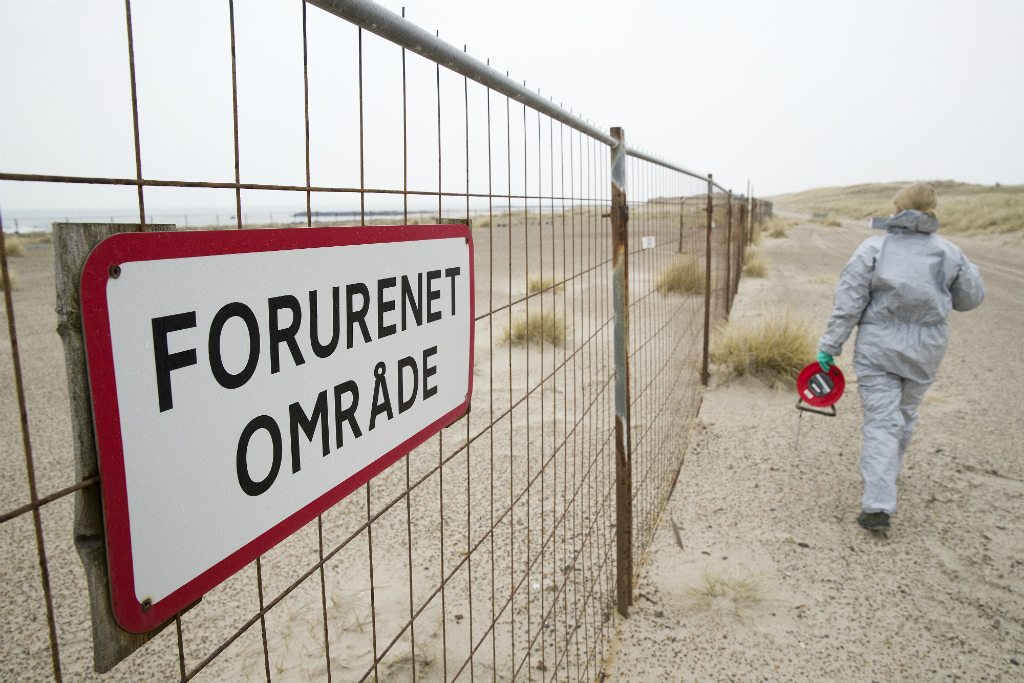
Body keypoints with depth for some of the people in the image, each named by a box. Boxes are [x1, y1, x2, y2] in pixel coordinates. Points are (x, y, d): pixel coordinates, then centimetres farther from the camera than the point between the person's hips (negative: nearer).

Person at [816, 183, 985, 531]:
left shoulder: (873, 248, -8)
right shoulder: (949, 253, 0)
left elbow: (848, 303, -11)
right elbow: (970, 299, 11)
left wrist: (830, 345, -6)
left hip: (878, 347, -3)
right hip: (925, 349, 3)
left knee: (881, 420, -2)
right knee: (905, 414, 21)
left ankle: (878, 505, -9)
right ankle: (886, 474, 41)